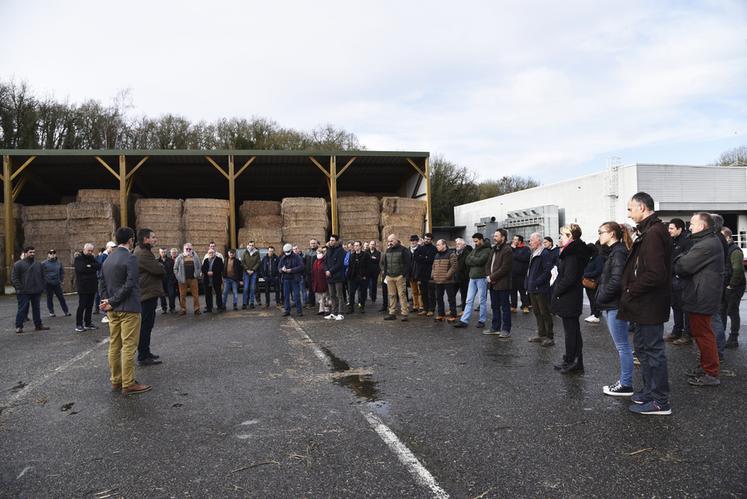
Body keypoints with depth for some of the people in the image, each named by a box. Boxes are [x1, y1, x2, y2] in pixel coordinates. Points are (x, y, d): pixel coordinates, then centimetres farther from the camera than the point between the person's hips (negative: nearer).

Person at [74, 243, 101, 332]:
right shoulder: (78, 258, -4)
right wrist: (92, 268, -13)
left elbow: (98, 267, -2)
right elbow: (81, 269, -22)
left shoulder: (93, 258, 14)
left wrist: (89, 266, -14)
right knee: (82, 306, -4)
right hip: (83, 287, -6)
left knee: (90, 306, 11)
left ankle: (88, 323, 20)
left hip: (92, 286, 6)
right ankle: (78, 325, 3)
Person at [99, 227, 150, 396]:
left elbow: (102, 283, 11)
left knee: (114, 345, 13)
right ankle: (128, 384, 1)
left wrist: (107, 301, 2)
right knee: (129, 346, -3)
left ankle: (116, 381, 21)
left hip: (113, 310, 8)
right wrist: (112, 302, -11)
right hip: (128, 309, -8)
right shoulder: (130, 258, -14)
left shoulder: (108, 259, 11)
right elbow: (129, 285, -19)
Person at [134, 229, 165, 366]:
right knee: (146, 325, -6)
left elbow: (155, 269, 16)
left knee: (146, 324, 17)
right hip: (148, 293, -11)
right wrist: (163, 268, -3)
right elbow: (158, 269, -23)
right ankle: (143, 357, -1)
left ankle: (145, 352, 27)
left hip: (148, 293, 11)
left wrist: (159, 268, -4)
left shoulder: (144, 252, 17)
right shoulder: (142, 254, -18)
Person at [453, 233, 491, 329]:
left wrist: (471, 258, -3)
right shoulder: (474, 250, 17)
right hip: (472, 278, 7)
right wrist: (475, 262, -7)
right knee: (469, 300, 5)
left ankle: (482, 321, 11)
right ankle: (464, 320, 6)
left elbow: (480, 261, -19)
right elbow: (466, 261, 8)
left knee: (482, 301, 2)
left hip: (482, 278, -7)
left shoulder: (487, 250, -6)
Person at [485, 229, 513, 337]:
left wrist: (492, 277, -15)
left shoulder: (507, 250, -12)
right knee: (495, 306, 15)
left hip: (503, 283, -9)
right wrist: (489, 276, -1)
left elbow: (505, 268, -19)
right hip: (493, 283, 9)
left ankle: (506, 330, 5)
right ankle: (495, 328, 24)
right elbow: (489, 264, 17)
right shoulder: (494, 249, 16)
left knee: (505, 307, -1)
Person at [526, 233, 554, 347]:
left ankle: (549, 337, 4)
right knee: (537, 312, 15)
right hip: (533, 289, 10)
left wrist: (537, 282, -21)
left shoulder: (545, 254, -14)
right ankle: (541, 334, 25)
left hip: (541, 290, -10)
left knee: (545, 313, -3)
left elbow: (547, 271, -21)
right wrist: (528, 284, 15)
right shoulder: (534, 254, 17)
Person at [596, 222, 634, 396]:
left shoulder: (618, 253, -15)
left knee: (622, 346, -3)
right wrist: (601, 298, 8)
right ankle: (624, 381, 23)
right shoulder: (614, 251, 16)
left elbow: (616, 280, -23)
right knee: (622, 345, 15)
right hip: (612, 305, 10)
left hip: (615, 306, -10)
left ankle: (626, 385, 5)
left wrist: (601, 298, -13)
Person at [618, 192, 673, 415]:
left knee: (653, 350, -1)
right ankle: (650, 391, 33)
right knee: (643, 347, 20)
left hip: (650, 305, -11)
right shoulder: (648, 231, 14)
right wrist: (631, 290, 10)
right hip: (645, 305, 11)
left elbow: (655, 274, -27)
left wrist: (631, 291, -16)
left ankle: (660, 402, 9)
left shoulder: (653, 234, -20)